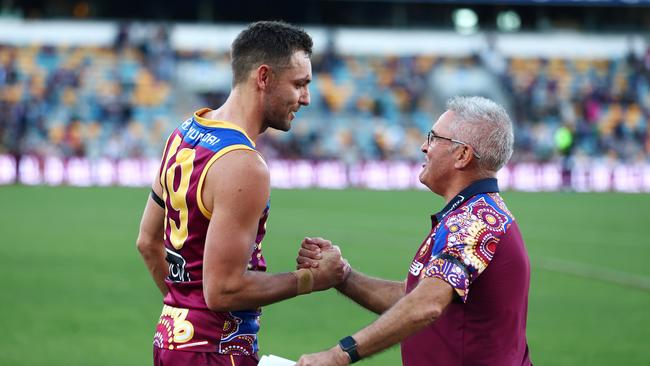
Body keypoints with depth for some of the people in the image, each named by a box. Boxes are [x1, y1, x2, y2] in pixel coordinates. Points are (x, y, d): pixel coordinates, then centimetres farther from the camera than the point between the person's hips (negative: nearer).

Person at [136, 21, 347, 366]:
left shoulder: (184, 133, 8)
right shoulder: (243, 166, -21)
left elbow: (148, 242, 18)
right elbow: (222, 290, -23)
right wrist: (310, 279, -13)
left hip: (172, 336, 9)